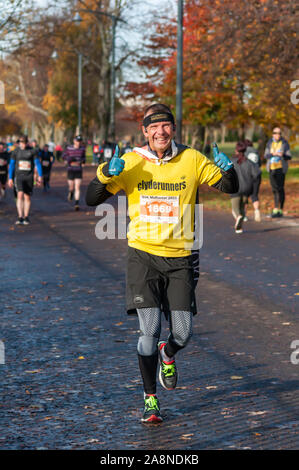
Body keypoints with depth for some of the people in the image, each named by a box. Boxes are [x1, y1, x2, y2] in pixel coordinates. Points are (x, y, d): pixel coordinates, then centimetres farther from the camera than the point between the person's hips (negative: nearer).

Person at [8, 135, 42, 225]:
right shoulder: (15, 152, 2)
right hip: (19, 177, 0)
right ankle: (20, 218, -21)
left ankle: (26, 217, 16)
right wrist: (10, 179, 6)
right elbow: (11, 165, 8)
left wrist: (40, 176, -7)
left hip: (29, 177, 1)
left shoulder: (32, 151, -1)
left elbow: (38, 164, 1)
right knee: (20, 195, -17)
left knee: (27, 197, 4)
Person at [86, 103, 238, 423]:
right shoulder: (131, 163, -2)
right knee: (150, 329, -10)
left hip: (179, 257, 1)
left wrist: (227, 171, -18)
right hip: (143, 255, -1)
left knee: (183, 332, 1)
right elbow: (92, 200, -1)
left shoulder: (192, 160, 0)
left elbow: (229, 188, 5)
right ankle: (150, 398, 8)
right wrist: (106, 174, -21)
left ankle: (168, 355, 39)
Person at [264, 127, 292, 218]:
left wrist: (282, 155, -27)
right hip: (272, 168, 4)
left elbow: (289, 157, -5)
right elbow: (266, 155, 1)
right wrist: (273, 154, -19)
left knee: (280, 189, -10)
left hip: (281, 168, -4)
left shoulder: (284, 143, -4)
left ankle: (280, 210, -7)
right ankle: (276, 209, 20)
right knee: (274, 189, 9)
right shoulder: (269, 143, 6)